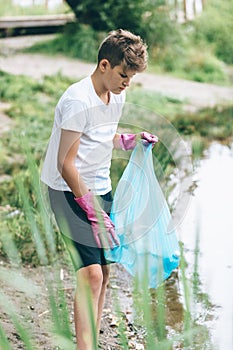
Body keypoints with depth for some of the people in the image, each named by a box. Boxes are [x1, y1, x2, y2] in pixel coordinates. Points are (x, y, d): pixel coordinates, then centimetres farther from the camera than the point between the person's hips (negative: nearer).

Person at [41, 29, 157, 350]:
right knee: (91, 274, -15)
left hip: (101, 190, 8)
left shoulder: (117, 97, 6)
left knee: (104, 272, 9)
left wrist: (130, 140, 3)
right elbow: (65, 164, -20)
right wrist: (93, 212, -21)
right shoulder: (78, 100, -20)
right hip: (70, 192, -8)